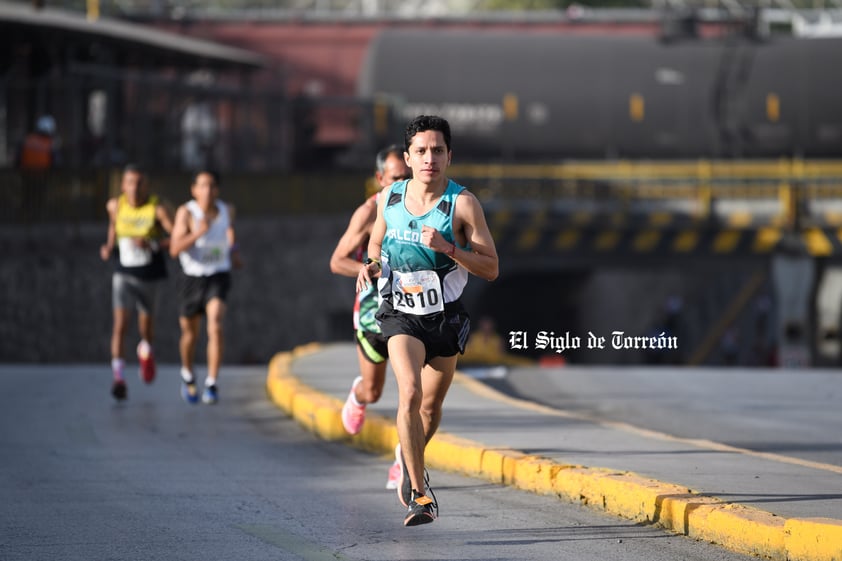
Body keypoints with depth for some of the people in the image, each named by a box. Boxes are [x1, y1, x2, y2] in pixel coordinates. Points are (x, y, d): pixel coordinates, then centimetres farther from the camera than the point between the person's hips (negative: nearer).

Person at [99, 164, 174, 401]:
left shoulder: (158, 209, -16)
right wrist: (109, 246, 2)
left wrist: (152, 244, -30)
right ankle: (118, 377, -25)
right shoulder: (115, 205, -4)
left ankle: (145, 350, 53)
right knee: (120, 323, -18)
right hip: (123, 274, 1)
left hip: (150, 276, -1)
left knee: (146, 326, 16)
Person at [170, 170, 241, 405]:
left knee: (215, 326, -22)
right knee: (189, 333, 13)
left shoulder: (226, 210, 0)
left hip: (218, 277, 1)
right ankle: (188, 376, 42)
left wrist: (234, 251, 10)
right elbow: (175, 249, -21)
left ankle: (212, 384, -19)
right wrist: (198, 233, -34)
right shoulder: (186, 212, -13)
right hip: (192, 278, -1)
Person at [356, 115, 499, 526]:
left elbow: (491, 268, -13)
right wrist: (370, 266, -5)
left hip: (446, 318, 0)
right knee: (410, 393, -23)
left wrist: (447, 247, -27)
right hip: (401, 314, 0)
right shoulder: (389, 198, -3)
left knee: (431, 407, 14)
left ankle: (409, 467, 45)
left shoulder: (462, 204, -13)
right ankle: (419, 493, -21)